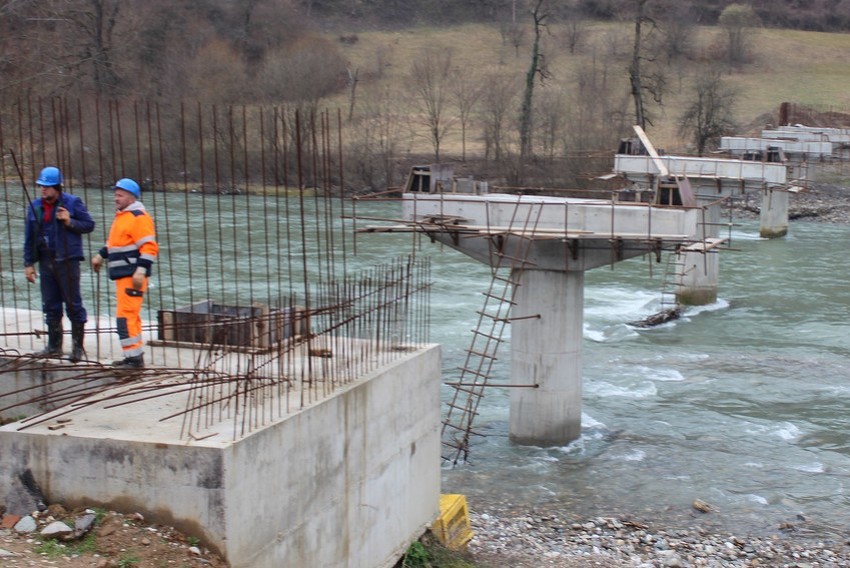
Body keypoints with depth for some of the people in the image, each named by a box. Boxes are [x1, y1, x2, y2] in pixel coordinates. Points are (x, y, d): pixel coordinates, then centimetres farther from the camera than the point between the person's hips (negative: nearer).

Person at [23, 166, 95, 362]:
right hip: (46, 262, 5)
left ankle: (78, 346, 6)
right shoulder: (35, 206, 9)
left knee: (73, 304, -2)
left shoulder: (72, 203, -4)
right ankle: (54, 346, 19)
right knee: (50, 306, 10)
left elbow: (89, 225, -1)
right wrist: (28, 263, 9)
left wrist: (70, 222, -17)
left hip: (67, 261, -5)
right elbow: (29, 237, 12)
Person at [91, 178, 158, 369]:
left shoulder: (139, 217, -13)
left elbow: (149, 247, -20)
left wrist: (140, 271, -25)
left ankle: (134, 357, -11)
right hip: (123, 275, 11)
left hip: (132, 276, -11)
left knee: (126, 316, -13)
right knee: (131, 315, 15)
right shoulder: (121, 216, 19)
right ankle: (135, 355, 23)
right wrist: (101, 256, 26)